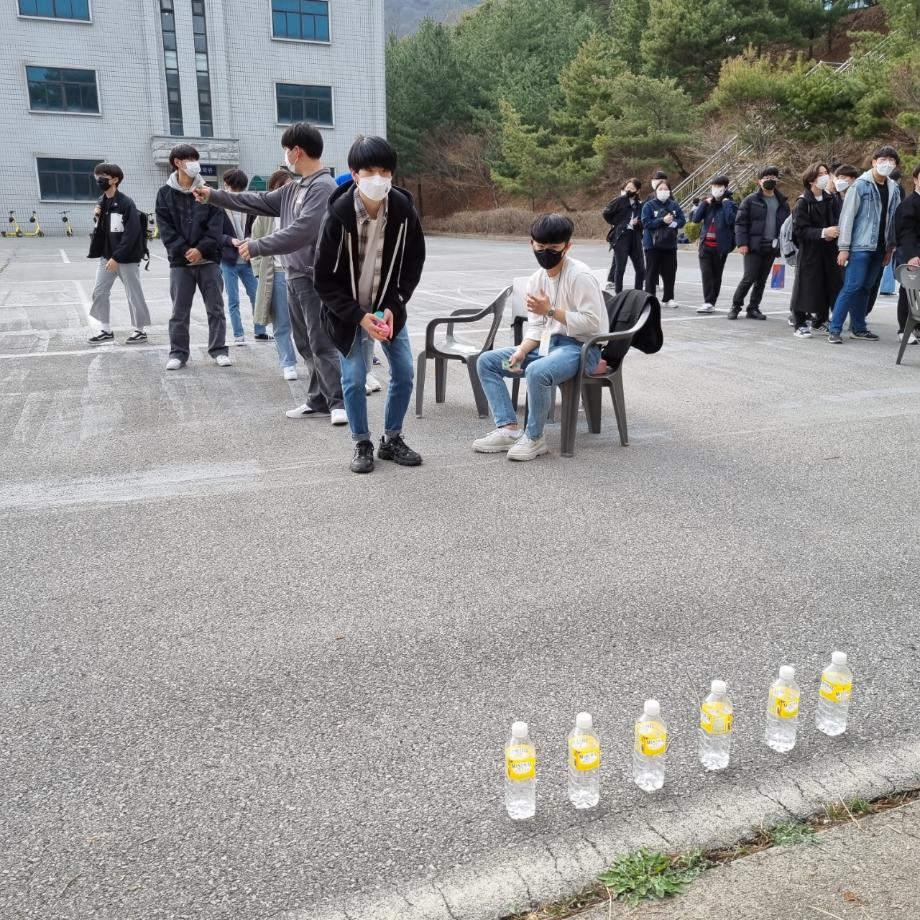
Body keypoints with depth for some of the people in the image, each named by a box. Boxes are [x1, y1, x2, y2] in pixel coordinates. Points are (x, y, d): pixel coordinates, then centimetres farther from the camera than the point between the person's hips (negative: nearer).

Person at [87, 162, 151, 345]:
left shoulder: (126, 203, -14)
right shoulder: (101, 202, 9)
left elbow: (131, 234, -18)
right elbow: (100, 230, 16)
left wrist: (117, 257, -20)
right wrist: (97, 218, -6)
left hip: (126, 257, -8)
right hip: (106, 256, 8)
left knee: (134, 294, 3)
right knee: (99, 292, 7)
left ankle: (141, 330, 15)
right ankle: (106, 330, 16)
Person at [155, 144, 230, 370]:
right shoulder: (165, 193, 3)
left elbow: (216, 224, -2)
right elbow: (165, 227, -2)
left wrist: (201, 249, -14)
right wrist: (183, 250, -14)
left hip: (208, 259, 1)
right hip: (180, 260, -1)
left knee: (215, 307, 5)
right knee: (180, 311, 4)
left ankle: (219, 349, 15)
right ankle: (178, 353, 12)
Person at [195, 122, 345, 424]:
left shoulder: (323, 187, -15)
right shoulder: (294, 187, 15)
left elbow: (302, 231, -24)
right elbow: (262, 201, 24)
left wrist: (257, 247, -18)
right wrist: (215, 196, 25)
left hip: (314, 280, -9)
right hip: (294, 277, 9)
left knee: (321, 345, -8)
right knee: (305, 344, 11)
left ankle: (339, 402, -1)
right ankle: (319, 401, 18)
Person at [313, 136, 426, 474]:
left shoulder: (403, 208, -15)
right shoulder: (339, 214, -22)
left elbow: (414, 261, -2)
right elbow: (325, 280, -15)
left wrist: (393, 306, -13)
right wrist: (359, 316, -22)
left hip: (388, 307, 3)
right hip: (347, 311, -3)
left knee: (404, 373, 1)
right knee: (355, 379, -4)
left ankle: (392, 440, 20)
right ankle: (362, 445, 16)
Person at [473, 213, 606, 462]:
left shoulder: (580, 275, -16)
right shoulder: (536, 279, 7)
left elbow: (591, 323, -20)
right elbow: (536, 326, 9)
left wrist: (551, 311, -23)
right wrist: (520, 353, -10)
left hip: (582, 347, -9)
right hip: (549, 343, 9)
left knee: (537, 371, -38)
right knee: (487, 361, 1)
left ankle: (534, 438, -15)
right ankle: (509, 429, -7)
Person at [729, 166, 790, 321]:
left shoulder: (782, 202, 11)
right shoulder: (751, 200, -1)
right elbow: (740, 222, -3)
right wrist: (742, 243, -12)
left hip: (772, 248, 4)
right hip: (753, 247, -4)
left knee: (762, 280, 8)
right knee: (749, 278, -8)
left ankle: (753, 308, 17)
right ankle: (735, 306, 6)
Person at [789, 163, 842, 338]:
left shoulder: (832, 199, 7)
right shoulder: (803, 202, -8)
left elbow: (839, 221, 13)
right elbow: (800, 229, -13)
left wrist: (834, 232, -10)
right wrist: (823, 233, -22)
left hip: (829, 251, 5)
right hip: (809, 252, -5)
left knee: (828, 287, 6)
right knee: (806, 287, -4)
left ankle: (819, 322, 21)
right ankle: (800, 325, 6)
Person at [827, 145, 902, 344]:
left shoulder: (894, 189, 10)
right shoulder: (861, 185, -6)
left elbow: (894, 220, 14)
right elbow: (847, 216, -8)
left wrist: (890, 247, 11)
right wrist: (844, 248, -12)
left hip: (879, 248, 6)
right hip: (860, 245, -6)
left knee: (865, 288, 11)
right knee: (852, 286, -10)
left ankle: (858, 328, 19)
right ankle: (834, 330, -8)